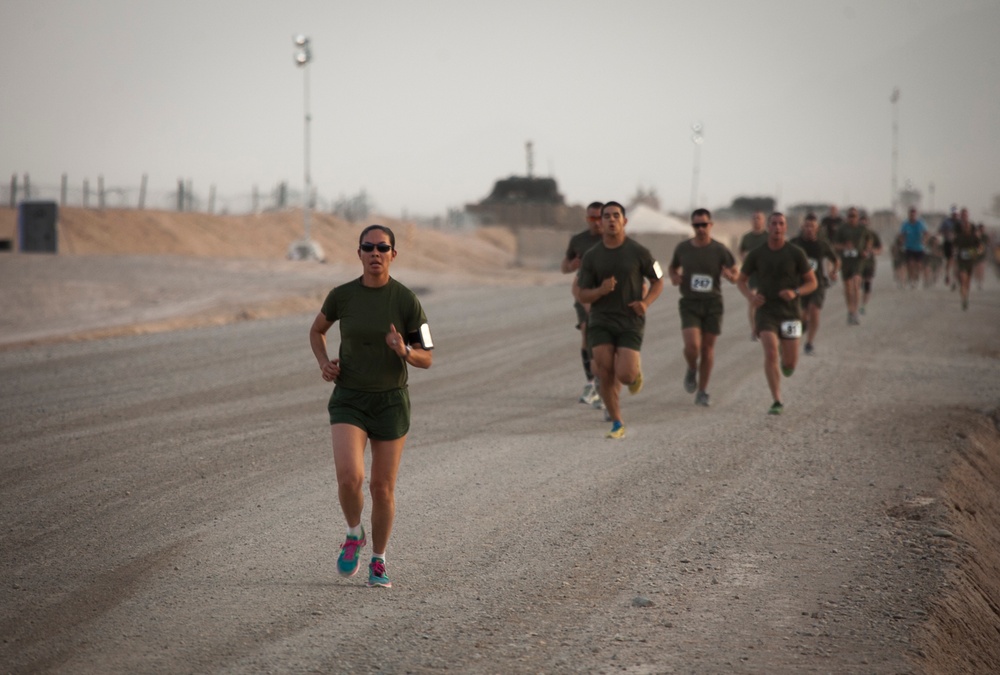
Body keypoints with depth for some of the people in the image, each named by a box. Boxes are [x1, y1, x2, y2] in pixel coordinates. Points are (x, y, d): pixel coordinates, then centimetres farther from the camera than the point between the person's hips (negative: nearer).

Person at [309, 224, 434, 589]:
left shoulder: (406, 300, -8)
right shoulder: (342, 295, -4)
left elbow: (426, 359, -2)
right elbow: (316, 330, 16)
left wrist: (404, 352, -24)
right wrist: (324, 363, -3)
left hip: (391, 401, 0)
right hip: (349, 400, 0)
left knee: (382, 487, 5)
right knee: (349, 477, -19)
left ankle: (378, 562, 27)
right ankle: (354, 535, 12)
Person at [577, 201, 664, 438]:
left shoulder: (639, 252, -3)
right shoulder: (591, 257, 1)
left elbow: (658, 282, 8)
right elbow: (583, 296, 3)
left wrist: (645, 302, -11)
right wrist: (601, 290, -18)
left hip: (630, 322, -2)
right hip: (601, 322, 2)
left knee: (625, 376, -14)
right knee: (605, 374, -8)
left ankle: (636, 371, 25)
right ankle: (617, 424, 10)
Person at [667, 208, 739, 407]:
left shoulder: (719, 250, -4)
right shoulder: (682, 248, 1)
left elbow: (736, 274, 4)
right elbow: (672, 267, 20)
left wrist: (730, 274, -20)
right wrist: (674, 277, -3)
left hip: (712, 303, 0)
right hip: (689, 303, 0)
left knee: (707, 347, 5)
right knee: (692, 345, -17)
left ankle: (702, 392, 18)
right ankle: (692, 370, 17)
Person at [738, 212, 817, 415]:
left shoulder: (796, 253, -5)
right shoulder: (756, 254, -1)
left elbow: (812, 283, 1)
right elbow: (741, 280, 12)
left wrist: (795, 293, -19)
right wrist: (750, 296, -10)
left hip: (790, 312, 0)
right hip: (766, 311, 0)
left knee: (789, 363, 1)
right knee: (770, 354, -20)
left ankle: (786, 358, 41)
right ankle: (777, 402, -12)